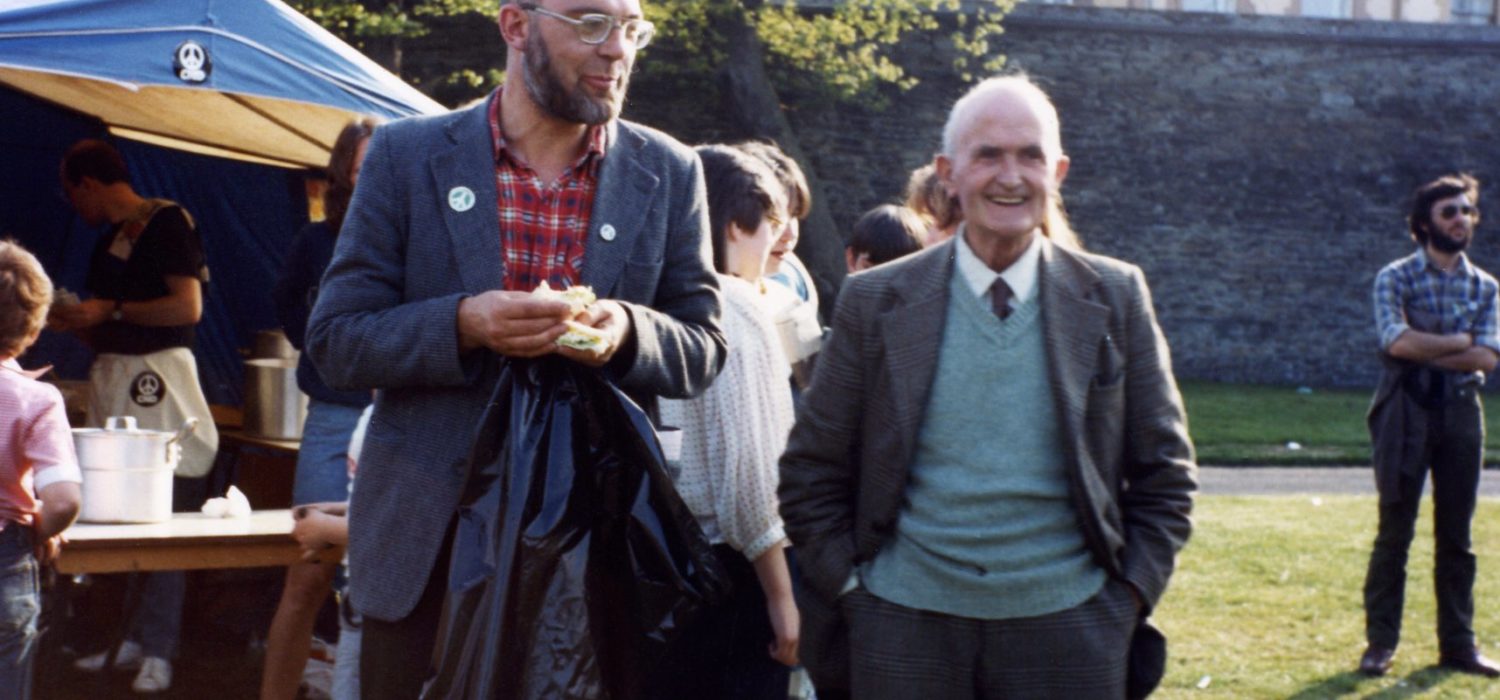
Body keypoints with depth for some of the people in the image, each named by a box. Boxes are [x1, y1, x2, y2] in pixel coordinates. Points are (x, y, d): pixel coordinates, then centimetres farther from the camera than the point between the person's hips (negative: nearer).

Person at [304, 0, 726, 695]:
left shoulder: (669, 173, 2)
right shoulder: (407, 155, -2)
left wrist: (626, 331, -18)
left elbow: (702, 350, 5)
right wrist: (464, 323, -21)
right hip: (426, 538, -1)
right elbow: (334, 340, -3)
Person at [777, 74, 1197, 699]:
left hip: (1067, 625, 0)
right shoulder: (876, 302, 2)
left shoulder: (1115, 299, 3)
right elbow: (813, 476, 6)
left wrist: (1129, 599, 0)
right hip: (907, 625, 0)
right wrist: (851, 594, -1)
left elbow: (1164, 474, 8)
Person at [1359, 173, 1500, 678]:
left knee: (1456, 537, 8)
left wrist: (1425, 349, -12)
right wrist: (1459, 342, -7)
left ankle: (1458, 644, 15)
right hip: (1407, 413, -4)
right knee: (1394, 533, -1)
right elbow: (1398, 340, -18)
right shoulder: (1395, 278, -2)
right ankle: (1380, 643, 5)